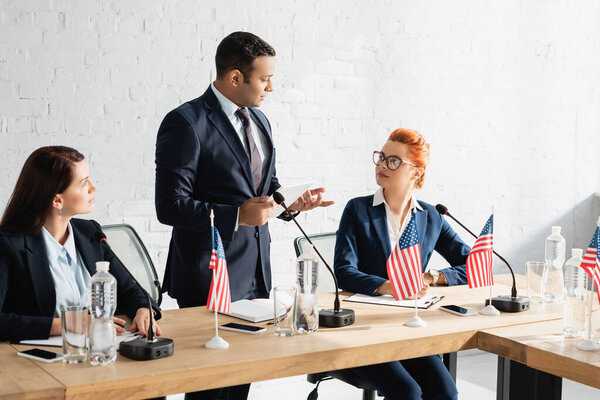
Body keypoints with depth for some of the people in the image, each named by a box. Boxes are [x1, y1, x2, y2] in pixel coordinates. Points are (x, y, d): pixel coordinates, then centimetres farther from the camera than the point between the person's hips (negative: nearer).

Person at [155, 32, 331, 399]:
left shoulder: (259, 121, 12)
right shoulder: (186, 123, -13)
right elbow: (170, 207, -16)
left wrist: (292, 203, 1)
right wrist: (237, 216, -24)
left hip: (256, 276, 7)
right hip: (212, 278, -7)